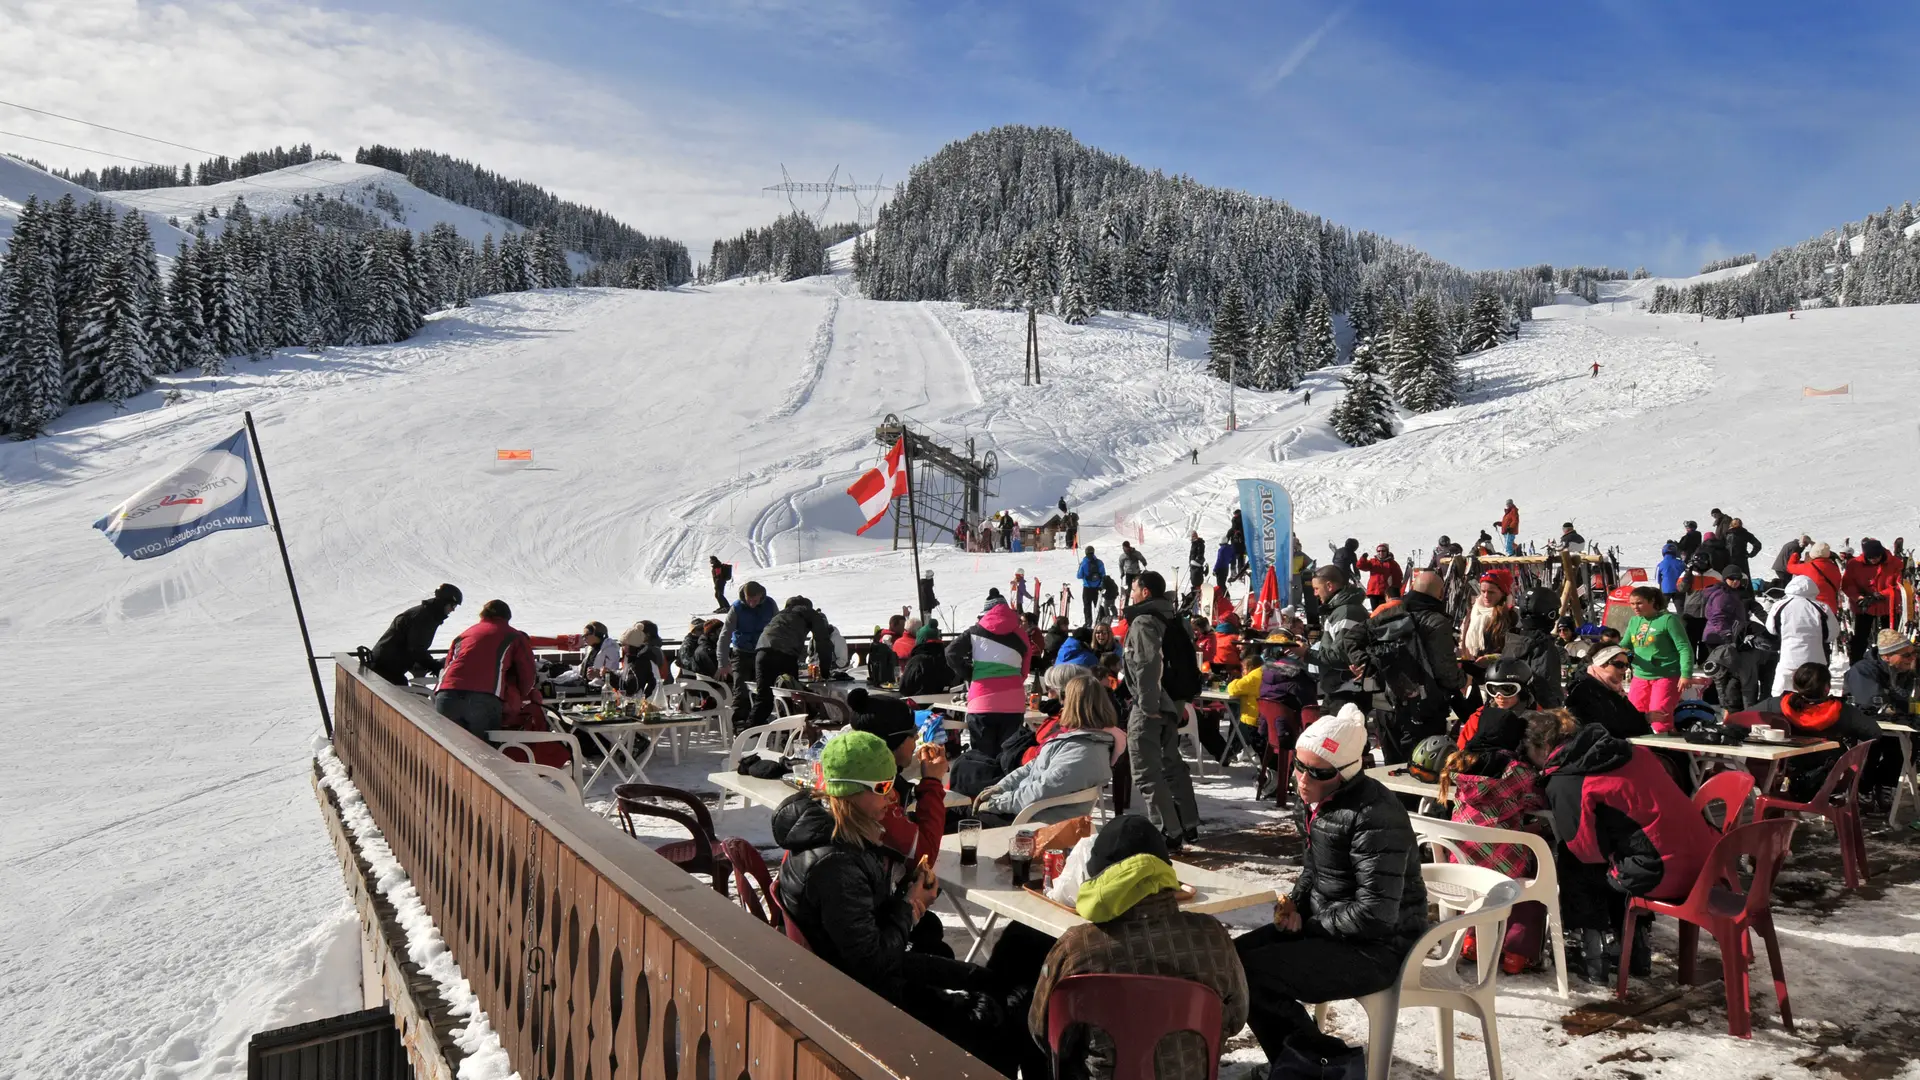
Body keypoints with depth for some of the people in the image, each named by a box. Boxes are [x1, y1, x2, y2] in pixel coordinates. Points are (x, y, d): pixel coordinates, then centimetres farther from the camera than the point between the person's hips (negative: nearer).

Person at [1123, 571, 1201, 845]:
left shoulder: (1144, 621, -15)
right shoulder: (1173, 619, 14)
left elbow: (1147, 665, -27)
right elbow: (1187, 662, 18)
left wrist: (1148, 705, -24)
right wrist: (1178, 701, 18)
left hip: (1150, 706, -10)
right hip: (1173, 702, 10)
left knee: (1147, 772, -4)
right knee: (1172, 763, 20)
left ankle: (1167, 831, -5)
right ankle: (1188, 825, 27)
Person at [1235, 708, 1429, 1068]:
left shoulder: (1374, 816, -25)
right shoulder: (1324, 797, 4)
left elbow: (1376, 913, -27)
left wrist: (1309, 925, -15)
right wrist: (1295, 905, 1)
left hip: (1377, 947, -10)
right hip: (1327, 926, 10)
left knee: (1248, 975, -19)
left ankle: (1332, 1063, 3)